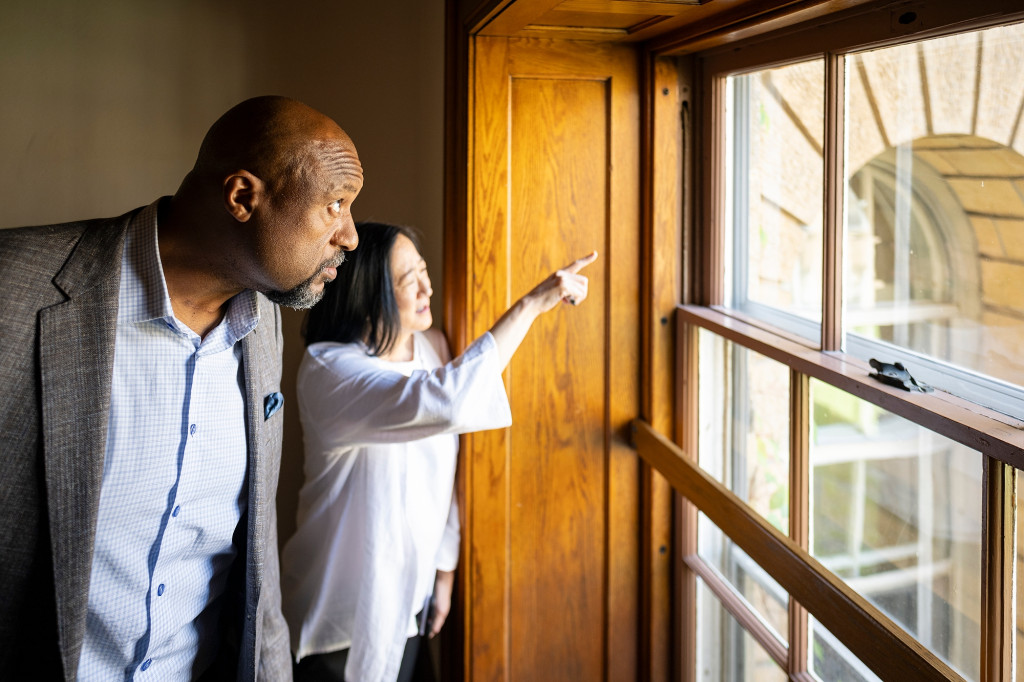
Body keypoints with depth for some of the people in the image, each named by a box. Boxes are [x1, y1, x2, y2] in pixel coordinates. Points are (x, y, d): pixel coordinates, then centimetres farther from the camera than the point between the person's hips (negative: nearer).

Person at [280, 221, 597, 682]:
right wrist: (533, 303, -33)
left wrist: (444, 567, 13)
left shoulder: (431, 346, 1)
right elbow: (447, 401, -39)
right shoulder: (327, 368, -23)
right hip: (343, 607, -6)